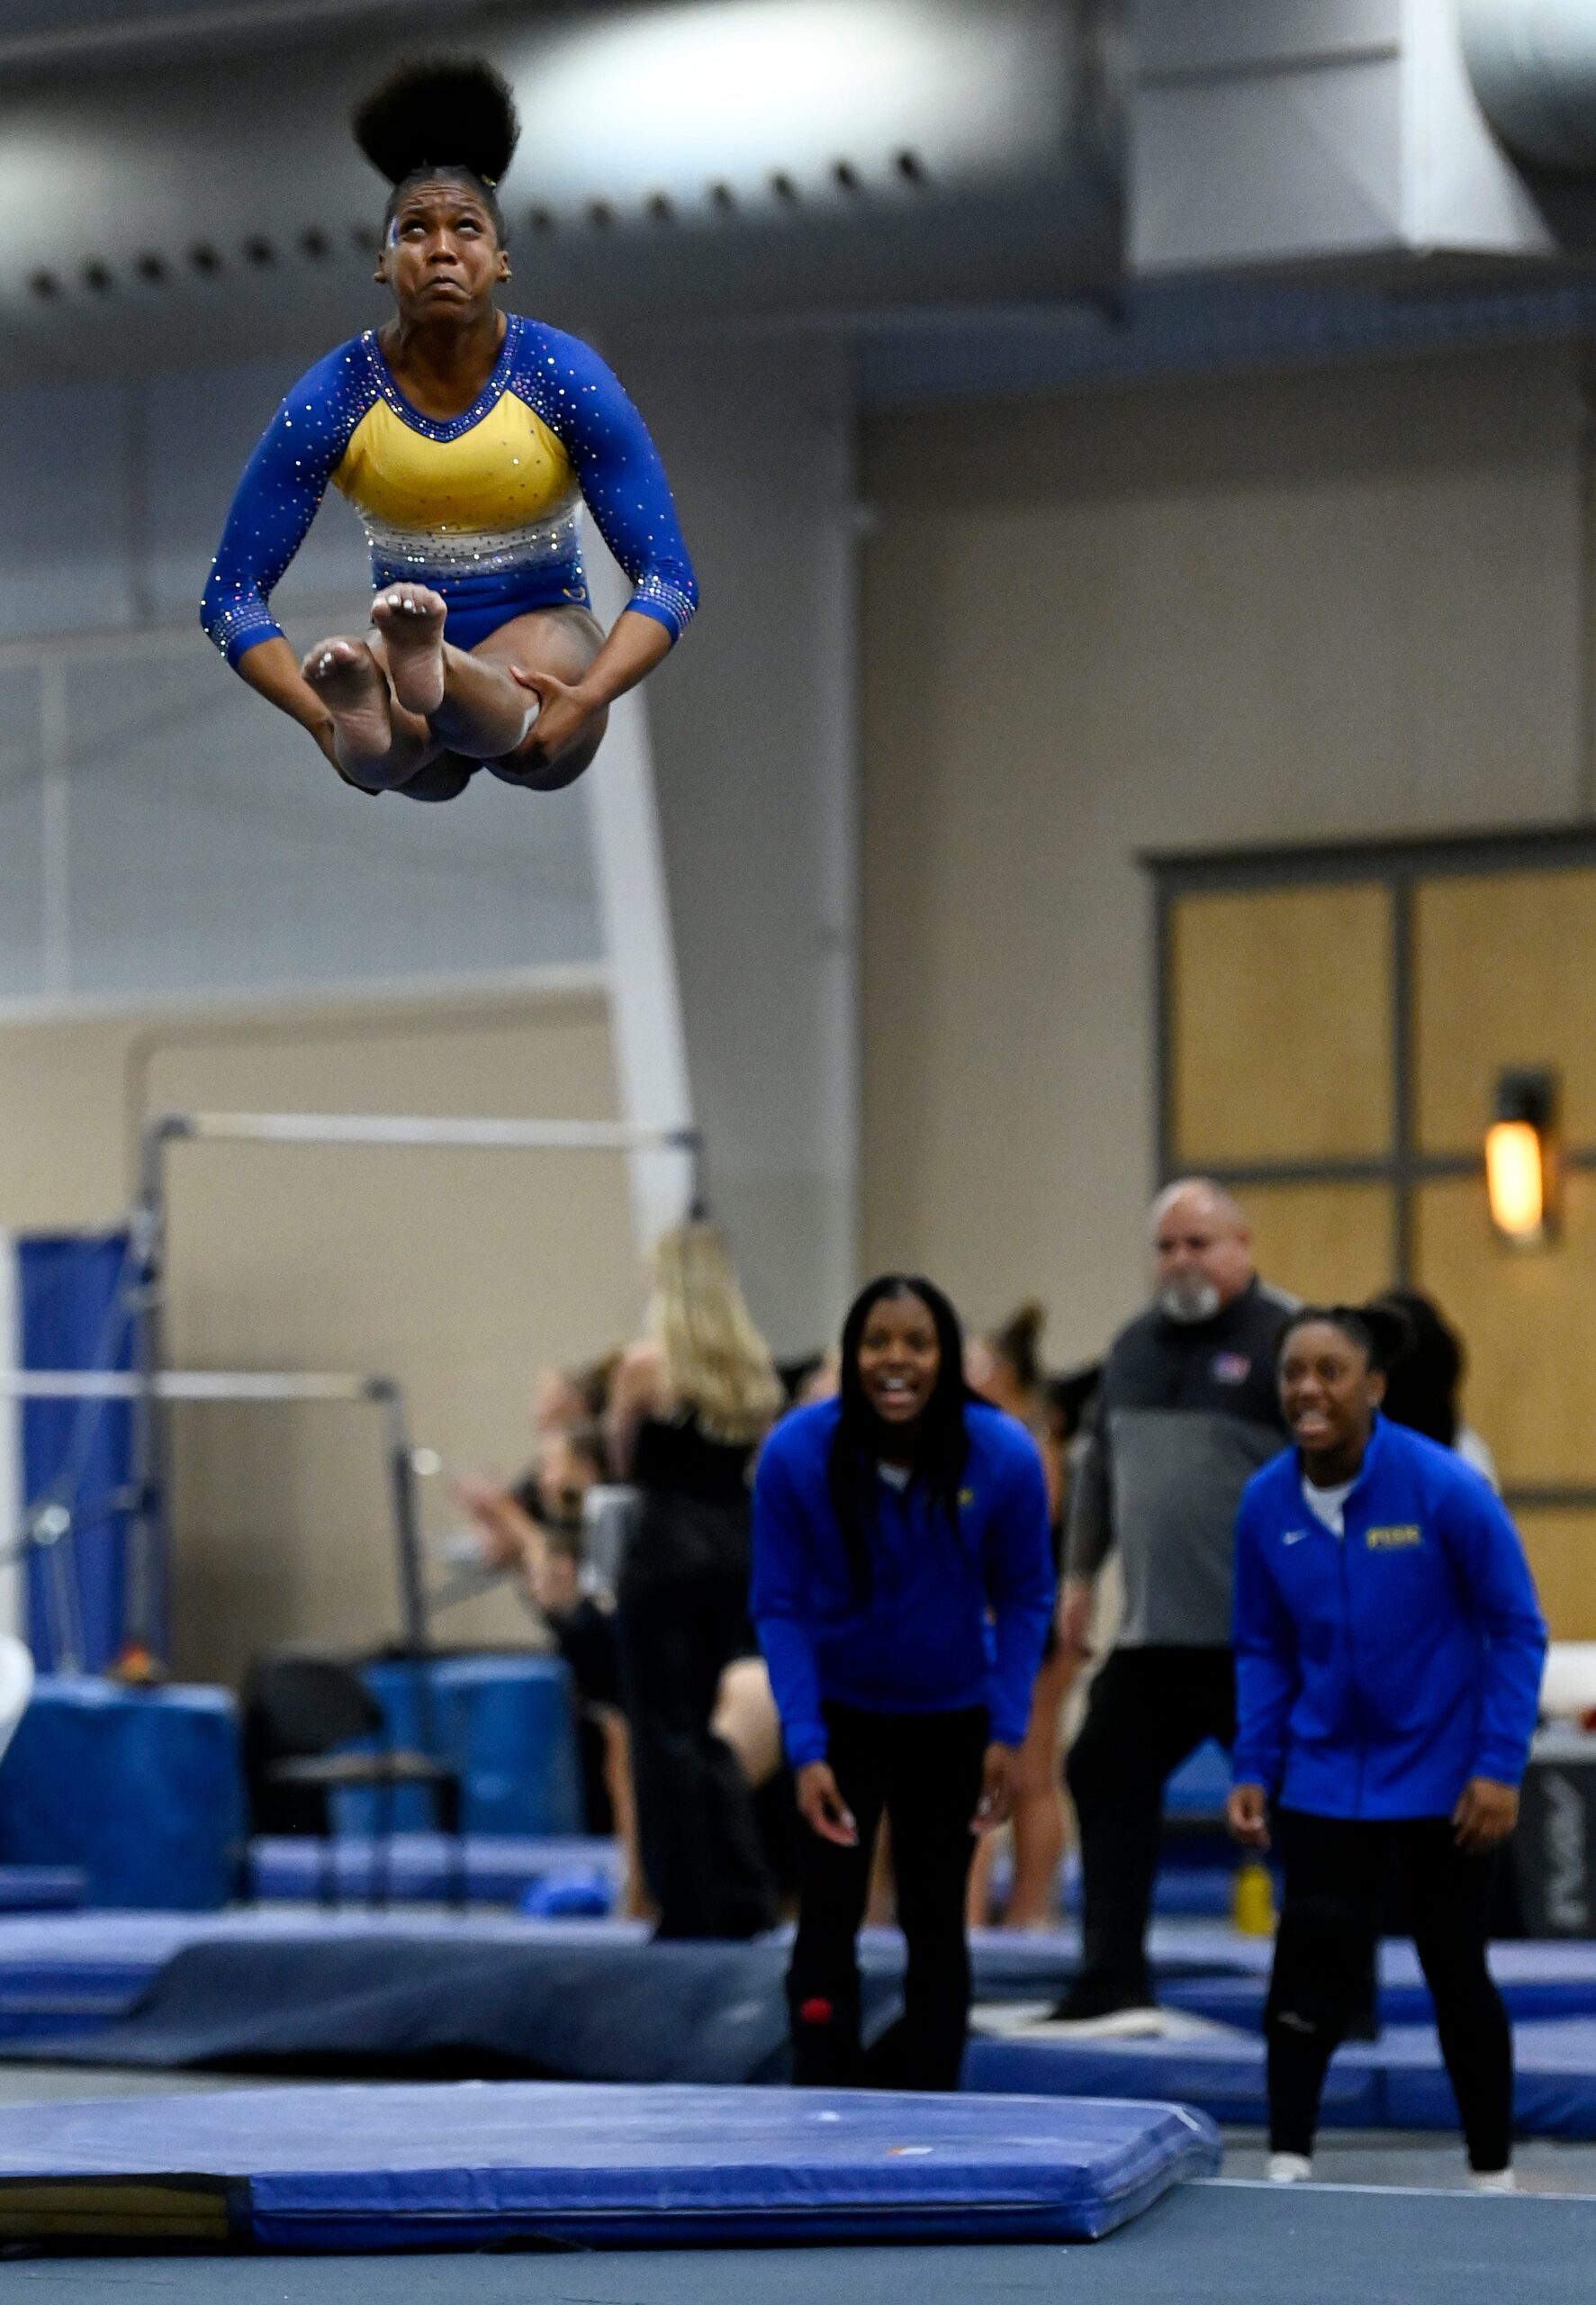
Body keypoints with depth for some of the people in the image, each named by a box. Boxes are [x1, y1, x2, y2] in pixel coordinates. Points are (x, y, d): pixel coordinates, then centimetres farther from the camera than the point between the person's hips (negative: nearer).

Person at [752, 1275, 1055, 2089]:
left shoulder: (1004, 1458, -18)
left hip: (950, 1717, 1)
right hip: (839, 1710, -1)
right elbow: (779, 1607, -13)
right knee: (828, 1915, -5)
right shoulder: (795, 1455, -20)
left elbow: (1024, 1598, -5)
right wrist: (806, 1750, -20)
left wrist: (1007, 1733, -10)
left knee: (935, 1924, 3)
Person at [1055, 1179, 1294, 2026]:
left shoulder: (1288, 1341, -7)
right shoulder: (1136, 1345, 16)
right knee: (1106, 1775, 4)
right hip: (1153, 1635, 7)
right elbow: (1098, 1467, 24)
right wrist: (1078, 1572, 20)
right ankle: (1113, 1987, 10)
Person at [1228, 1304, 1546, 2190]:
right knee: (1309, 1968, -7)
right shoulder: (1266, 1504, -5)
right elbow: (1265, 1650, 6)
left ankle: (1492, 2177, 20)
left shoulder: (1443, 1488, -16)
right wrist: (1254, 1769, -2)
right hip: (1325, 1778, 2)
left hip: (1442, 1783, -2)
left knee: (1457, 1974, 6)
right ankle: (1287, 2166, 2)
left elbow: (1517, 1629, -10)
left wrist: (1500, 1766, -15)